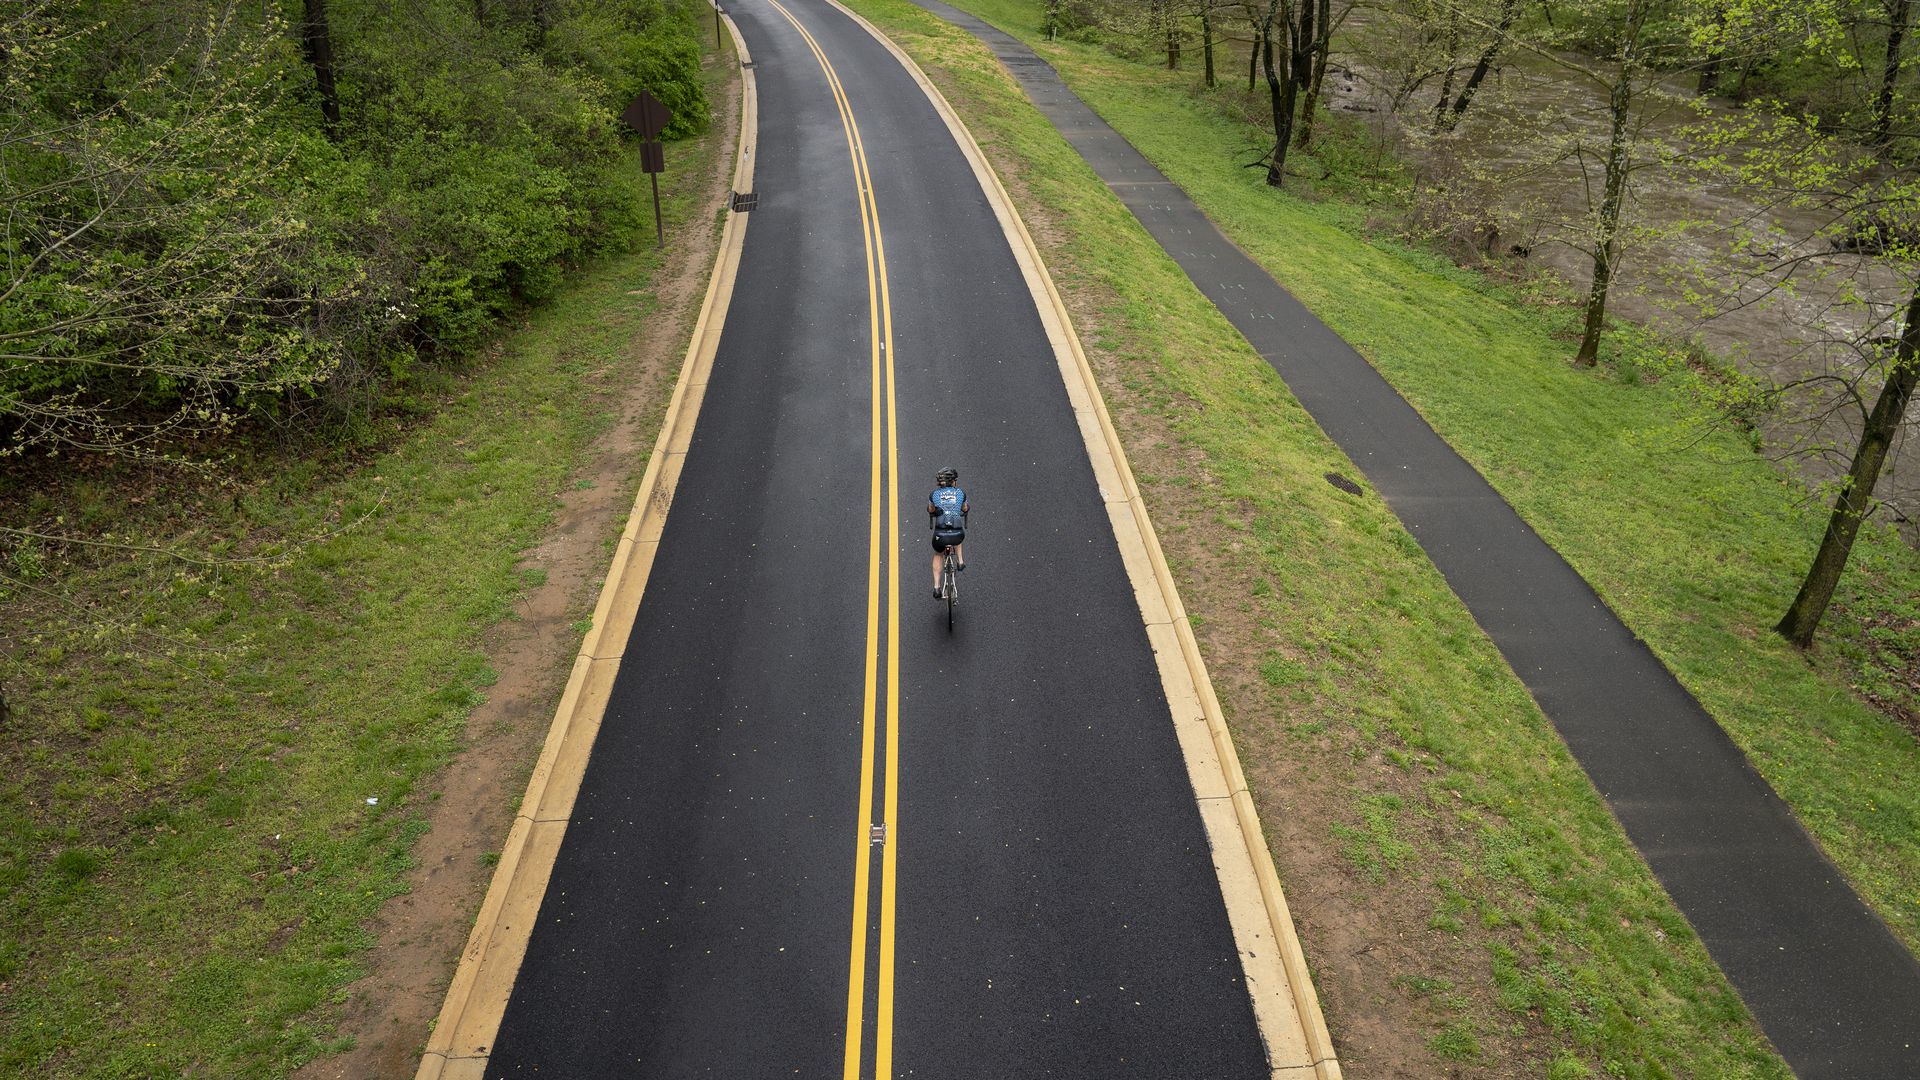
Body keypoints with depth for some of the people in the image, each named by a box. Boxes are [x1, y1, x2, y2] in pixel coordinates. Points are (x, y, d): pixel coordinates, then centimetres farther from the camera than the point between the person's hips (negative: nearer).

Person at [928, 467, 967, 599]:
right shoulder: (961, 493, 4)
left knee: (937, 555, 30)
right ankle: (960, 562, 27)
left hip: (940, 535, 0)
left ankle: (936, 588, 22)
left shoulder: (934, 495, 3)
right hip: (957, 535, 0)